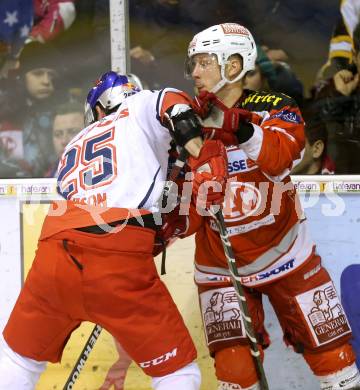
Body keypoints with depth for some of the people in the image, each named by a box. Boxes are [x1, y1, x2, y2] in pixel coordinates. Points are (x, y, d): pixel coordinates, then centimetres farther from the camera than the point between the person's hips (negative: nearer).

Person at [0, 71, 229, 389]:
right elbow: (172, 104, -3)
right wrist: (204, 158, -11)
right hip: (120, 262, -5)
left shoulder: (73, 148, 32)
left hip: (54, 255, 5)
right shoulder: (140, 109, 18)